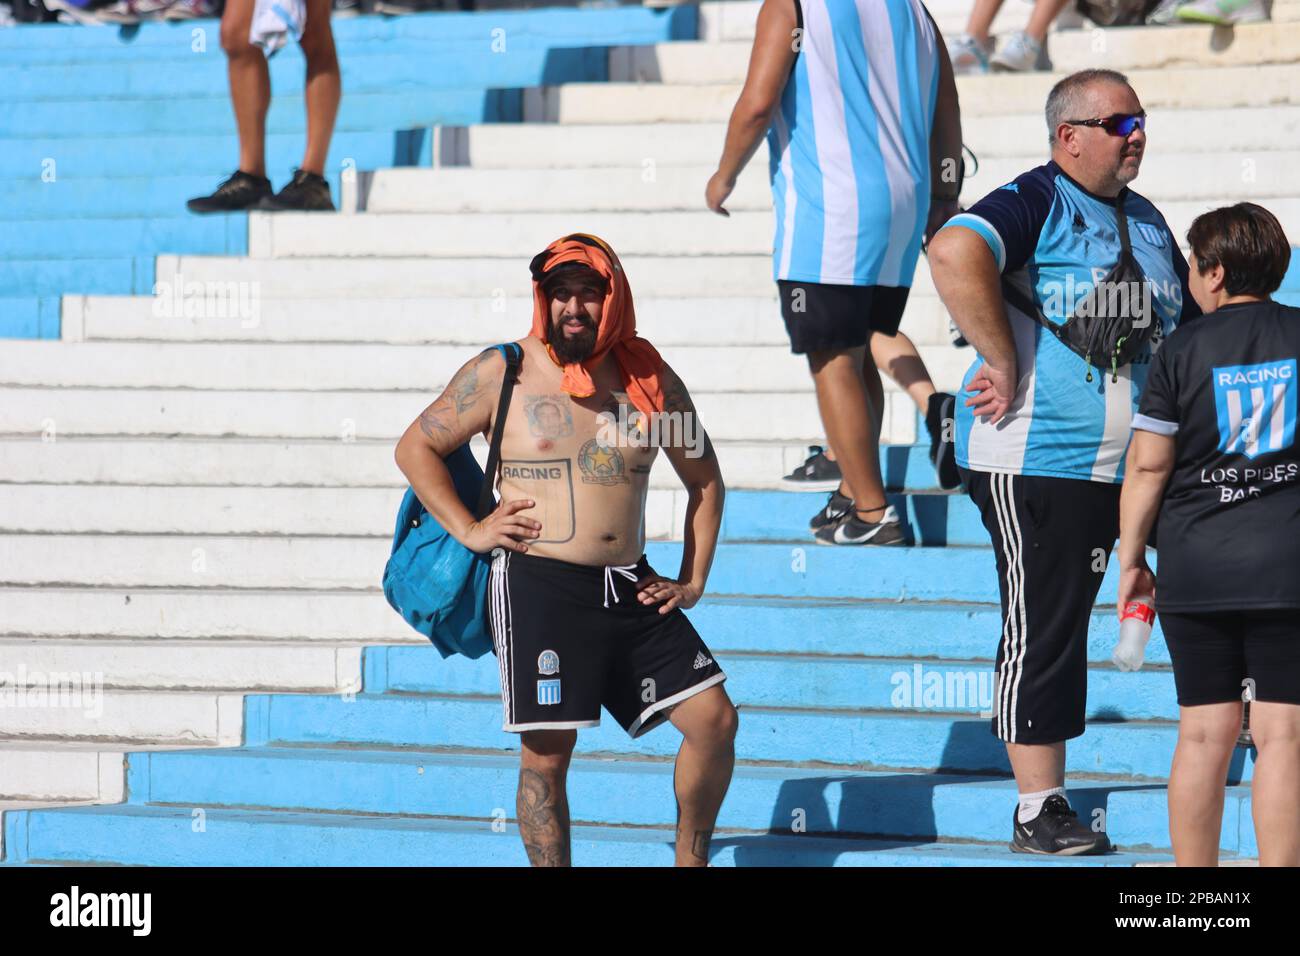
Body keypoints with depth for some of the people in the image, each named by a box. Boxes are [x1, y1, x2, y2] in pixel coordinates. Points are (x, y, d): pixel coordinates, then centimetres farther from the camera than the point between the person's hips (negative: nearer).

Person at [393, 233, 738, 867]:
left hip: (631, 589, 4)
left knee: (713, 721, -1)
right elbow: (416, 447, 6)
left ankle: (690, 861, 17)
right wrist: (468, 529, -4)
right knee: (545, 755, -4)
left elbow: (704, 480, 19)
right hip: (538, 584, -4)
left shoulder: (650, 380, 8)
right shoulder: (503, 373, 0)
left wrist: (692, 581, 10)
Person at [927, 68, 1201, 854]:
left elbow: (1189, 325, 23)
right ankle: (1037, 811, 1)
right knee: (1042, 633, -4)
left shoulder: (1147, 222, 15)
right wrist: (1007, 368, -24)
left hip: (1121, 465, 7)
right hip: (1034, 458, -7)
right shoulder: (1035, 203, -10)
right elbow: (955, 255, -29)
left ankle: (1053, 802, 15)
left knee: (1068, 628, 9)